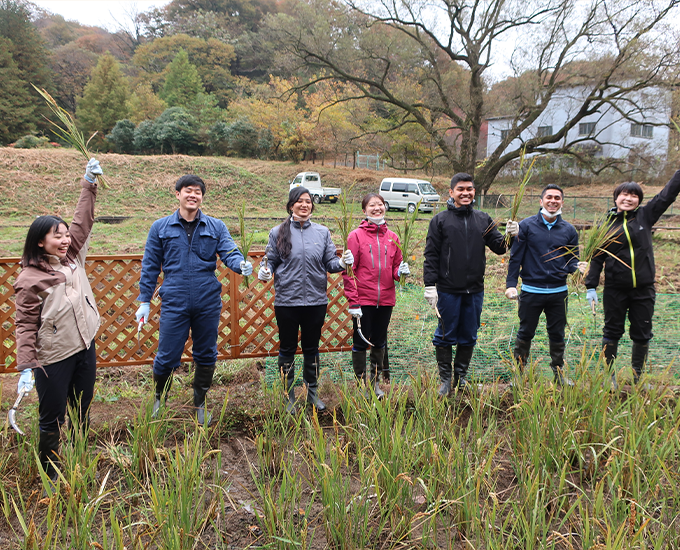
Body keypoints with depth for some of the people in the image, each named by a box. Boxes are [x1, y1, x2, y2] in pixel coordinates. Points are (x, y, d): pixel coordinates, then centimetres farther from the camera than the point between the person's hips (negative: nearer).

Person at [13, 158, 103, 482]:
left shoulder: (73, 258, 1)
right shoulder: (30, 279, -15)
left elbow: (83, 222, 4)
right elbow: (25, 326, -15)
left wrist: (89, 184, 0)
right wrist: (26, 368, -20)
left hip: (86, 349, 6)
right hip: (53, 360, -6)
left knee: (82, 413, 18)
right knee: (53, 420, 7)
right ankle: (49, 474, 27)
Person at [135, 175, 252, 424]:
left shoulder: (216, 227, 5)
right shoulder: (160, 227, 4)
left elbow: (229, 252, -6)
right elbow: (150, 266, 7)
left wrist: (241, 265, -29)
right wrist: (144, 300, 4)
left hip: (208, 303, 1)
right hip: (174, 303, -1)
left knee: (206, 356, 12)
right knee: (167, 357, 2)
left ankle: (200, 404, 32)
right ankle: (159, 399, 31)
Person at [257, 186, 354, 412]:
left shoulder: (323, 232, 6)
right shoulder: (278, 232, 1)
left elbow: (330, 263, 3)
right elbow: (271, 261, 3)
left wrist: (342, 262, -17)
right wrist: (264, 271, -19)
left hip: (316, 301, 2)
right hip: (286, 301, -1)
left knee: (312, 348, 14)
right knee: (287, 349, 9)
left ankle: (313, 392, 29)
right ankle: (289, 396, 24)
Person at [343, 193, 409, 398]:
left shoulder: (392, 237, 7)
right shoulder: (356, 236, -5)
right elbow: (348, 271, -7)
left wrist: (401, 271, -10)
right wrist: (353, 302, -13)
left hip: (386, 299, 4)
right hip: (363, 300, -4)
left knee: (379, 342, 14)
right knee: (361, 342, 5)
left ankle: (375, 381, 30)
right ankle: (361, 384, 19)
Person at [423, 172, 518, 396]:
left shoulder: (483, 220, 9)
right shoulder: (440, 220, -1)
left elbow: (498, 247, 9)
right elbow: (431, 255, -4)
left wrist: (509, 236, -12)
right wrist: (430, 285, -9)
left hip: (475, 290, 4)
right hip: (448, 290, -3)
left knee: (469, 336, 12)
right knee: (446, 335, 4)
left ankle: (461, 377, 27)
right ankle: (445, 379, 17)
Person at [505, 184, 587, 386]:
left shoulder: (569, 230, 8)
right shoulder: (527, 225, -2)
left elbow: (571, 261, 11)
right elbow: (515, 257, -2)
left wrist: (578, 266, -12)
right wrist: (511, 284, -8)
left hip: (559, 292, 3)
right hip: (531, 291, -3)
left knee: (557, 335, 12)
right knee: (525, 334, 7)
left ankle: (559, 373, 27)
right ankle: (518, 373, 20)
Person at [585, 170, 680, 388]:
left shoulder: (645, 216, 2)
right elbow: (597, 258, 1)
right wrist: (591, 286, -2)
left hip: (643, 289, 1)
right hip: (615, 290, -1)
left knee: (642, 334, 10)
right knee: (612, 332, 9)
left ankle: (637, 377, 26)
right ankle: (608, 376, 21)